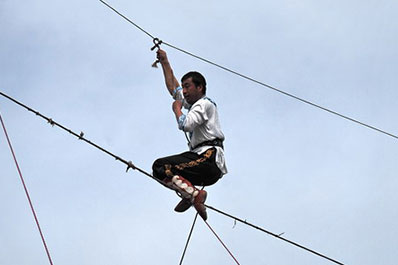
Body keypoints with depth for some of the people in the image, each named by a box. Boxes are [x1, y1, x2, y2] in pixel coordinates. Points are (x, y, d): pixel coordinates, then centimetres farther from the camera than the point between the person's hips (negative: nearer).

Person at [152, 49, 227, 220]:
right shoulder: (194, 103, 26)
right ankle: (190, 194, 5)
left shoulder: (204, 103, -2)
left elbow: (185, 125, -18)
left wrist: (177, 109, 1)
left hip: (209, 159, -10)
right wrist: (165, 63, 40)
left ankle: (193, 194, -26)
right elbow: (173, 88, 39)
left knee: (160, 167, -21)